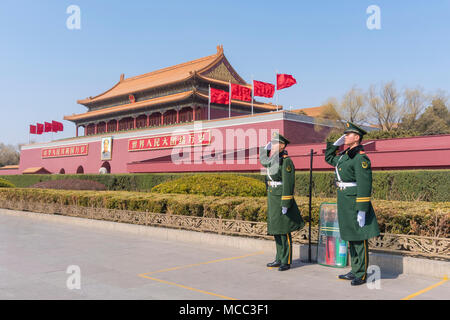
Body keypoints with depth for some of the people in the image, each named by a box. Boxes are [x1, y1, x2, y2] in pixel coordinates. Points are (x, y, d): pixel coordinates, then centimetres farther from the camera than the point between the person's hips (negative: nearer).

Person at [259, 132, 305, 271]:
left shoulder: (286, 161, -15)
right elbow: (263, 161, 34)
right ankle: (279, 259, 24)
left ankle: (287, 262, 7)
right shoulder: (273, 161, 11)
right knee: (276, 231, 14)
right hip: (272, 199, 9)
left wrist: (285, 204, -21)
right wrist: (266, 148, 18)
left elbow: (288, 184, -19)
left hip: (282, 199, -9)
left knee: (284, 232, -1)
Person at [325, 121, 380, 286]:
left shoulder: (360, 158, -16)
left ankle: (361, 275, 10)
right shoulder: (345, 155, 12)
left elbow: (364, 185, -21)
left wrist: (361, 210, -23)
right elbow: (329, 158, 31)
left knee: (359, 240, 0)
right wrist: (336, 143, 17)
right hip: (345, 203, 10)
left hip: (355, 203, -9)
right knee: (351, 238, 15)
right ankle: (355, 271, 26)